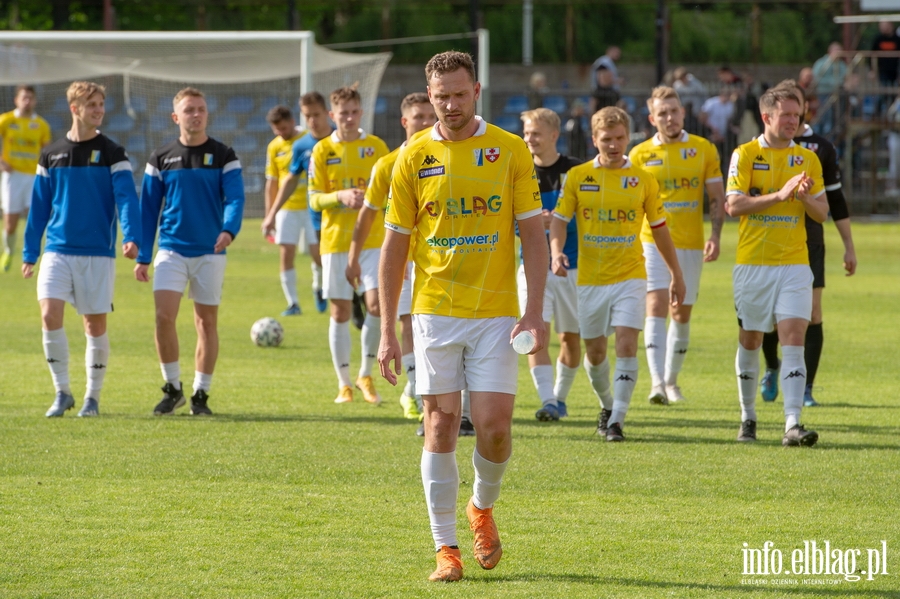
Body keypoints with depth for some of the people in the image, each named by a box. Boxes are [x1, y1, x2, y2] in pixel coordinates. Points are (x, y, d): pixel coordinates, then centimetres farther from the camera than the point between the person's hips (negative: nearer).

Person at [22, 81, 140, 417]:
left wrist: (131, 237, -26)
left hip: (98, 253, -1)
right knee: (50, 314, -14)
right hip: (58, 251, 1)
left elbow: (126, 199, -10)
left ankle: (93, 397, 15)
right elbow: (39, 206, 12)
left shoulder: (112, 154, 0)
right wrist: (30, 253, 11)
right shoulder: (51, 155, 7)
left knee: (95, 324, 2)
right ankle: (62, 392, -2)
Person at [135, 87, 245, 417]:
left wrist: (229, 230, -31)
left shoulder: (223, 156, 1)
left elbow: (235, 198, -10)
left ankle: (201, 394, 13)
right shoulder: (161, 158, 6)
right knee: (164, 316, -13)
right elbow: (148, 209, 9)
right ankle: (172, 388, 2)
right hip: (172, 250, 1)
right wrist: (142, 257, 5)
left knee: (207, 322, 3)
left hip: (210, 253, -1)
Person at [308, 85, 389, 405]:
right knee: (340, 312, 3)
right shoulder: (322, 150, 2)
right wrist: (341, 196, -18)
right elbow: (315, 199, 0)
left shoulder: (376, 146, 5)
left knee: (376, 305, -13)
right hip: (336, 239, 0)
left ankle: (366, 375, 5)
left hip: (371, 239, 0)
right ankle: (344, 383, 14)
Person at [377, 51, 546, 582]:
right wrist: (388, 331, 1)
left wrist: (535, 313, -8)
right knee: (441, 427, -1)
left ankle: (483, 507, 24)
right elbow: (395, 244, 5)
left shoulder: (511, 150, 0)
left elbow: (533, 234, 1)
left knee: (495, 427, -6)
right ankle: (446, 549, 7)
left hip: (496, 312, -1)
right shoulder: (414, 156, 2)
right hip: (435, 313, 1)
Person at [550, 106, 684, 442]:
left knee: (626, 345, -16)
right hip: (590, 279, 2)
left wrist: (676, 275, 15)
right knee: (594, 351, 10)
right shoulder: (578, 177, 1)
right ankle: (606, 405, 36)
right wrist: (556, 252, -18)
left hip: (630, 276, -1)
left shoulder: (643, 180, 1)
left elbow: (659, 228, 10)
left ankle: (617, 420, -15)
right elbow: (560, 219, 2)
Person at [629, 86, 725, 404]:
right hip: (653, 243, -2)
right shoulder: (640, 155, 3)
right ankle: (657, 381, -24)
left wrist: (714, 237, -4)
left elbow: (717, 198, 7)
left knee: (681, 314, 8)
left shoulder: (704, 149, 5)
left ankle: (671, 380, 24)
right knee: (656, 304, -17)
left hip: (690, 244, 2)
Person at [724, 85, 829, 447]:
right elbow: (733, 205, -11)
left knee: (794, 341, -11)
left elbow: (822, 213, 10)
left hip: (795, 264, 1)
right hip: (752, 264, -1)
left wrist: (806, 197, -12)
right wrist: (780, 194, -19)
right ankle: (748, 417, 25)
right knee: (750, 340, 9)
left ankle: (792, 424, -18)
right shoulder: (745, 155, -1)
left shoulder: (807, 159, 8)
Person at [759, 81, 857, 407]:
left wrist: (849, 246, 9)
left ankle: (806, 389, 1)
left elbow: (836, 200, 11)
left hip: (810, 244, 1)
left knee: (812, 315, -5)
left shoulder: (822, 148, 7)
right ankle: (772, 368, 28)